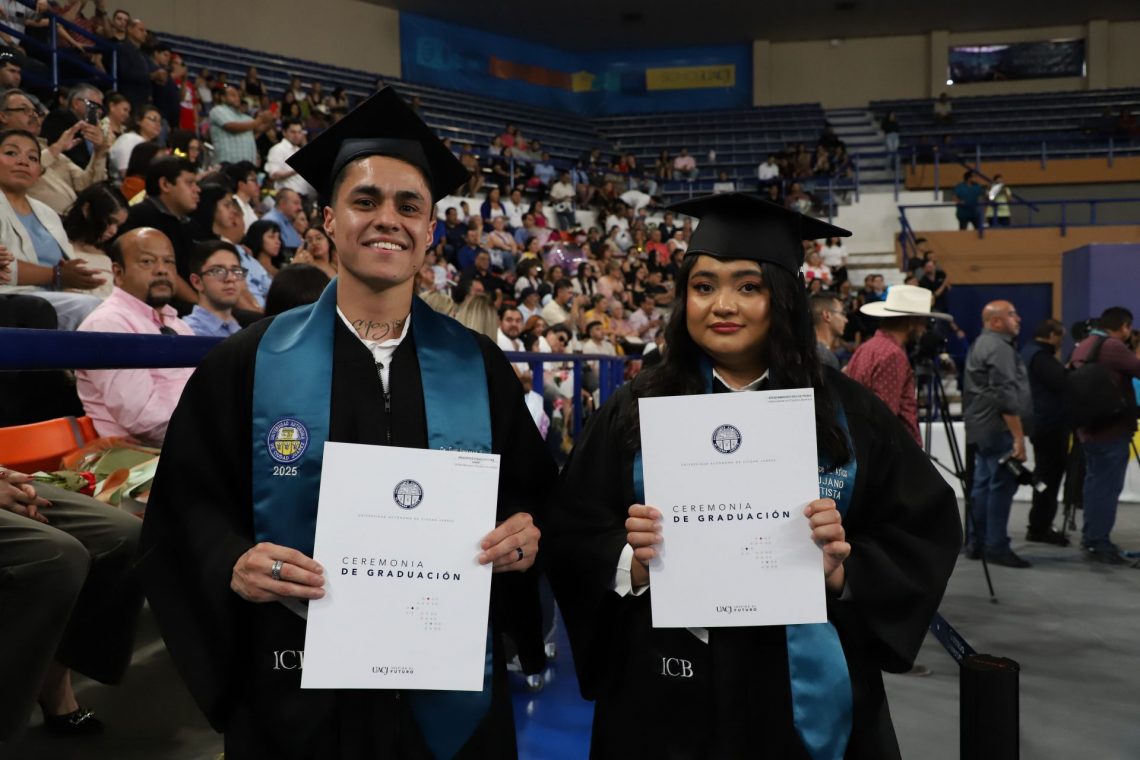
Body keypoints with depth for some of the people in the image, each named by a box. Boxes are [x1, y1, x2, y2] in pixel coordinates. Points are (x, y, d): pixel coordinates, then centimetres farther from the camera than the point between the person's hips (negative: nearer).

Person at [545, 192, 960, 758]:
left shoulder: (847, 413, -2)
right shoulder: (636, 410, -3)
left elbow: (925, 535, 0)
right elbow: (571, 538, -3)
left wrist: (844, 571, -17)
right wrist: (631, 564, -21)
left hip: (807, 696, 1)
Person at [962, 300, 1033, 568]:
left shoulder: (981, 344, 19)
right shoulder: (999, 347, -14)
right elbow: (1006, 396, -21)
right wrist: (1018, 435, -21)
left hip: (982, 426, 11)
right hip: (999, 428, -11)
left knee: (983, 483, 13)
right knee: (1002, 484, -8)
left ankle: (976, 542, 18)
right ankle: (997, 546, -6)